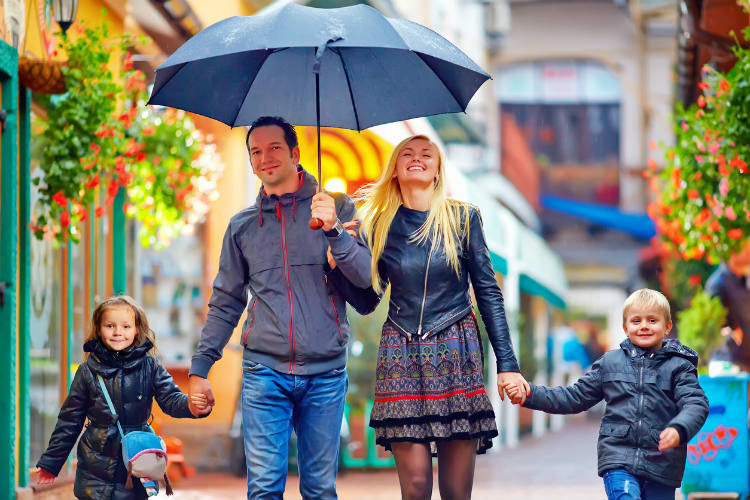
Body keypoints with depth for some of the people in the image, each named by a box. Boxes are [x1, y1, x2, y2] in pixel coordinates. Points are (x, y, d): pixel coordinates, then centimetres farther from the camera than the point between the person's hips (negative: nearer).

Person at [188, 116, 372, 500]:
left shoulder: (336, 209, 5)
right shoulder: (242, 226, 12)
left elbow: (367, 277, -4)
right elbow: (225, 304, 14)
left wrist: (334, 231, -17)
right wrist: (200, 368, 8)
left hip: (325, 374, -1)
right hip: (264, 373, 1)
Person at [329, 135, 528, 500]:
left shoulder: (463, 218, 4)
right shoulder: (378, 225, 8)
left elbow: (488, 293, 4)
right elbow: (365, 302, 9)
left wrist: (507, 364, -2)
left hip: (457, 351, 0)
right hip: (401, 355, 1)